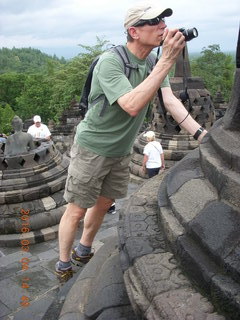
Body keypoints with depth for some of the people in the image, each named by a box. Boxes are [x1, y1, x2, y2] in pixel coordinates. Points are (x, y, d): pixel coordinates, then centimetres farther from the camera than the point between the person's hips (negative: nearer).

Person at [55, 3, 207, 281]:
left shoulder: (154, 65, 0)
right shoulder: (110, 61, -23)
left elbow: (171, 101, -9)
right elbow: (132, 105, -36)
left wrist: (202, 134, -20)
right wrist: (167, 61, -36)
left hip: (121, 152, 7)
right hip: (92, 148, -7)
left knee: (103, 204, 19)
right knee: (76, 211, 4)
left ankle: (83, 252, 41)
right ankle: (63, 265, 27)